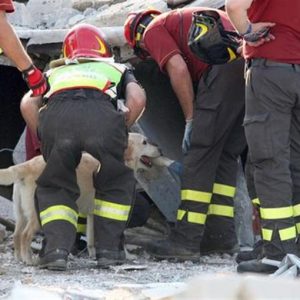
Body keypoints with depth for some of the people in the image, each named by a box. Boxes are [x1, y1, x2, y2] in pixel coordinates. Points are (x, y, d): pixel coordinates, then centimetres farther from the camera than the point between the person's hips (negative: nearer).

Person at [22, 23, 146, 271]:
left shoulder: (54, 74, 43)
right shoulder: (118, 70, 38)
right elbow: (137, 99, 19)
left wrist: (44, 139, 41)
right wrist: (120, 133, 30)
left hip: (56, 114, 1)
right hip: (103, 117, -1)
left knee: (54, 187, 21)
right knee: (115, 185, 25)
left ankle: (56, 248, 2)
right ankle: (108, 249, 17)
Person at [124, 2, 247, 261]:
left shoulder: (154, 30, 14)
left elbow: (178, 68, -3)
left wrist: (191, 120, 0)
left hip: (228, 64, -8)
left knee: (201, 151, -4)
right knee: (227, 154, 15)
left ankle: (186, 238, -6)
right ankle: (221, 233, 13)